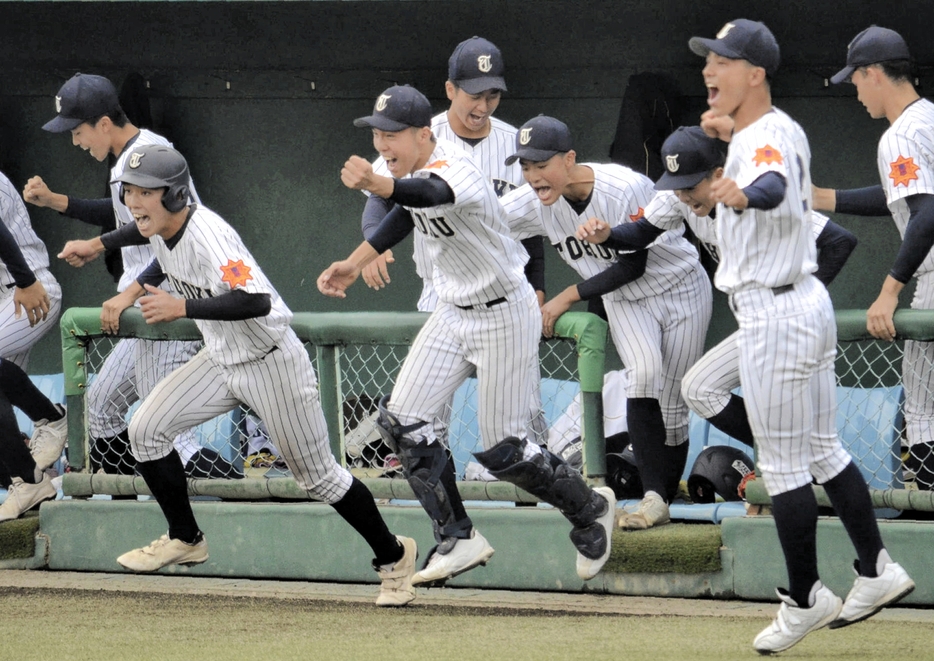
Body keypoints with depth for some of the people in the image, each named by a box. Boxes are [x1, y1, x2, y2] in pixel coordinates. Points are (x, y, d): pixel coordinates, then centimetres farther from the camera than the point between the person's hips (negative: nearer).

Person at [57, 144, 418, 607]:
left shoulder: (207, 235, -31)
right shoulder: (160, 224, -5)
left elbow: (255, 302, -43)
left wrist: (180, 307, -47)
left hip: (271, 364, -8)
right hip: (220, 361, 8)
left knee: (317, 476, 0)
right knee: (146, 430, -3)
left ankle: (394, 556, 18)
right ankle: (185, 540, 13)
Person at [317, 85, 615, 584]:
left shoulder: (455, 170, -29)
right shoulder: (413, 167, -2)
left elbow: (431, 195, -55)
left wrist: (378, 185, -74)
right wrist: (355, 263, 16)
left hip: (505, 315, -9)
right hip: (453, 314, 9)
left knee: (503, 451, -3)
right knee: (402, 421, -3)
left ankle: (590, 510, 23)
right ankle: (459, 540, 5)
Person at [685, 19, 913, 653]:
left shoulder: (767, 136, -19)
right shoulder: (781, 128, 11)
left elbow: (773, 186, -45)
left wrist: (742, 195, -65)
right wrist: (731, 137, 26)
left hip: (774, 312, -10)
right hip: (806, 300, 10)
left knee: (783, 465, -2)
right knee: (822, 451, 17)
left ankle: (805, 600, 4)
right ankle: (877, 571, 22)